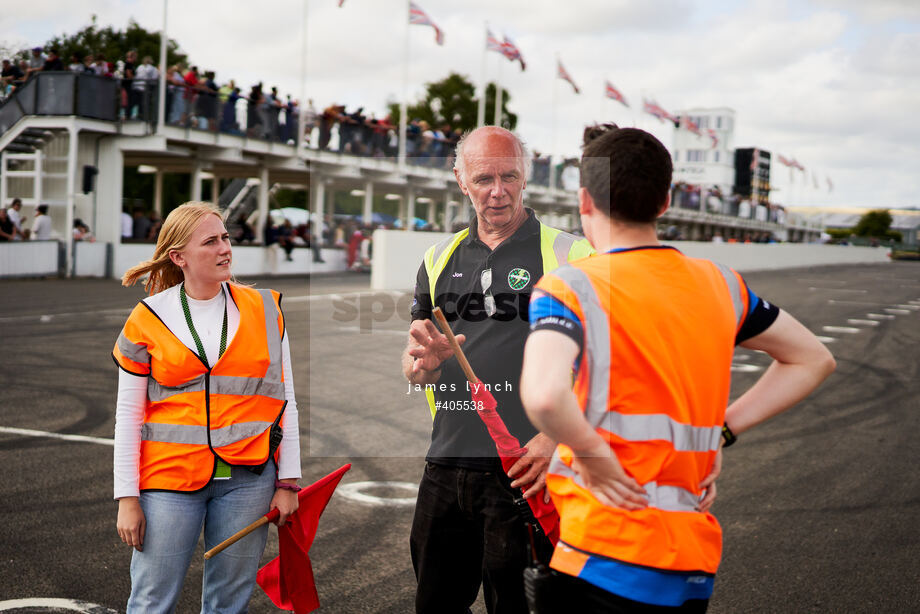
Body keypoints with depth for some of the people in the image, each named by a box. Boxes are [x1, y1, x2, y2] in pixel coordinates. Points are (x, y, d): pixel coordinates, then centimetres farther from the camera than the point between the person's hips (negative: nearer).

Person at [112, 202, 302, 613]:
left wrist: (287, 483, 4)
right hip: (169, 476, -1)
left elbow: (284, 400, 7)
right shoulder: (147, 321, 0)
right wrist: (127, 498, -1)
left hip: (248, 478, 1)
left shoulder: (264, 310, 5)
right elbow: (128, 416, 3)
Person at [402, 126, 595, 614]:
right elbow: (413, 373, 15)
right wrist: (424, 361, -9)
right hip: (445, 469, 5)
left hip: (526, 470, -5)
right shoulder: (440, 260, 13)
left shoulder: (570, 254, -1)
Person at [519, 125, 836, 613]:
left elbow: (543, 397, -31)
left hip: (603, 565, -6)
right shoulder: (719, 284, 8)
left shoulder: (570, 289, -10)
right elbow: (813, 359, 22)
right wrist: (720, 431, 14)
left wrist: (592, 456, -12)